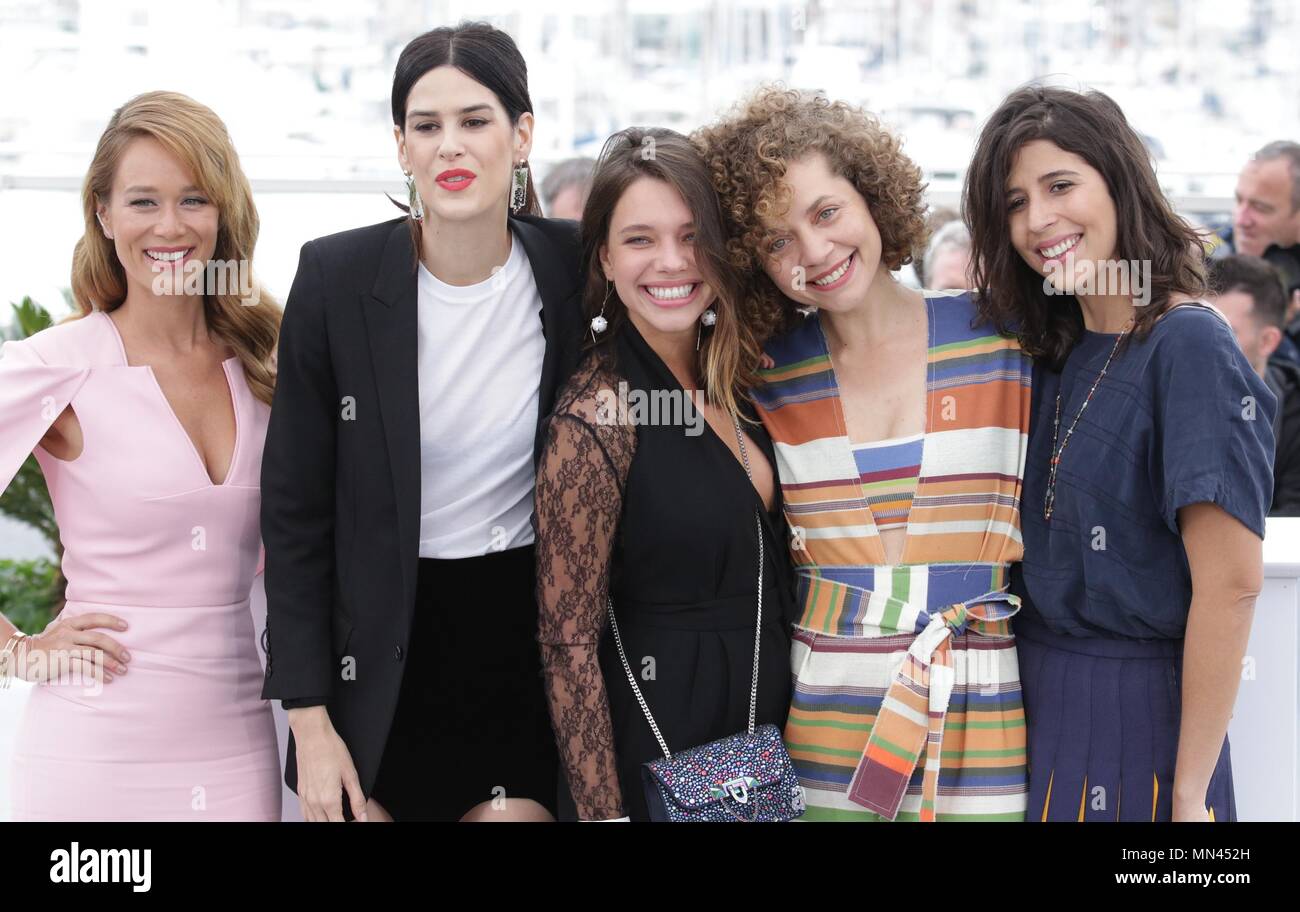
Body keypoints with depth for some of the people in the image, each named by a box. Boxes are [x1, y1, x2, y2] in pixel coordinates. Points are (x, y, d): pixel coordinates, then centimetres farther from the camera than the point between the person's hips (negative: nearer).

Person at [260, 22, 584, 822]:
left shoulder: (573, 267, -6)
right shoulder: (337, 278, -10)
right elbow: (296, 510, -5)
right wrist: (309, 720, -8)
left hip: (526, 635, 1)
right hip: (382, 649, -1)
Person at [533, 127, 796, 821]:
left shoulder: (734, 382, 2)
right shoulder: (595, 417, -19)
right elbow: (568, 643, -17)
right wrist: (603, 812, -18)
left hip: (768, 727, 7)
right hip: (660, 740, -7)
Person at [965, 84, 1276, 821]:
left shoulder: (1188, 347, -16)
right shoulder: (1058, 351, 7)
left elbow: (1231, 584, -19)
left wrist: (1190, 793, -18)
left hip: (1137, 713, -7)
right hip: (1039, 701, 7)